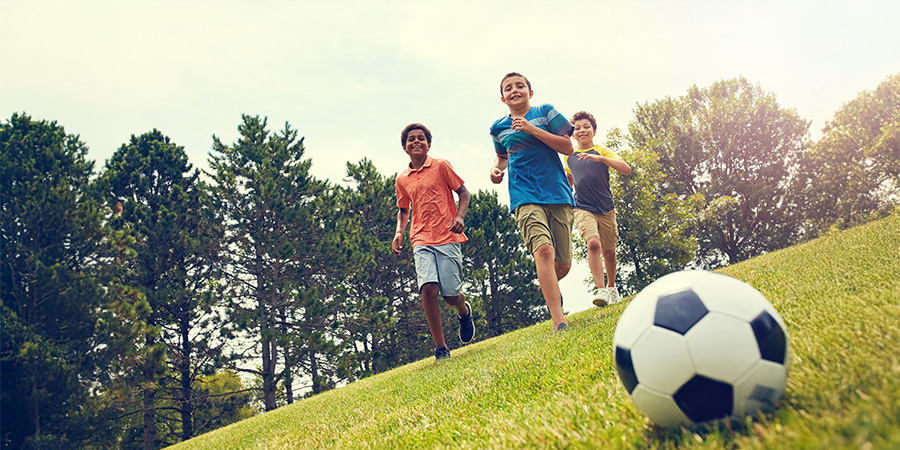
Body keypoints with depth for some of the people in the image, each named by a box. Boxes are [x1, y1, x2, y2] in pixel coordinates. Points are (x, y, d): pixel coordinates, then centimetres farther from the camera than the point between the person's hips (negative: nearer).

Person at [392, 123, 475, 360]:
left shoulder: (441, 166, 4)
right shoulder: (402, 180, 14)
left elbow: (463, 192, 6)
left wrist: (460, 217, -11)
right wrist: (399, 232, 8)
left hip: (448, 238, -2)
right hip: (421, 241, 2)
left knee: (451, 294, -5)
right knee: (428, 288, -19)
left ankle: (464, 310, 35)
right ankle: (441, 348, -9)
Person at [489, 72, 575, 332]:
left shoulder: (546, 113, 8)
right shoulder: (499, 128, 15)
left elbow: (568, 147, -1)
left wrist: (532, 129, -9)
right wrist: (496, 169, 10)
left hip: (557, 193, 1)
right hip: (525, 197, 0)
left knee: (563, 265, 2)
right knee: (543, 250, -26)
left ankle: (549, 286, 39)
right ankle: (559, 320, -30)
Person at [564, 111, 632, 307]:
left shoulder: (602, 151, 0)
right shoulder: (568, 157, 9)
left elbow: (626, 169, -16)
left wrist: (599, 158, -25)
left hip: (606, 210, 0)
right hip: (583, 209, 0)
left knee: (608, 252, 9)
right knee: (593, 243, -24)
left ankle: (612, 287, 33)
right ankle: (602, 290, -24)